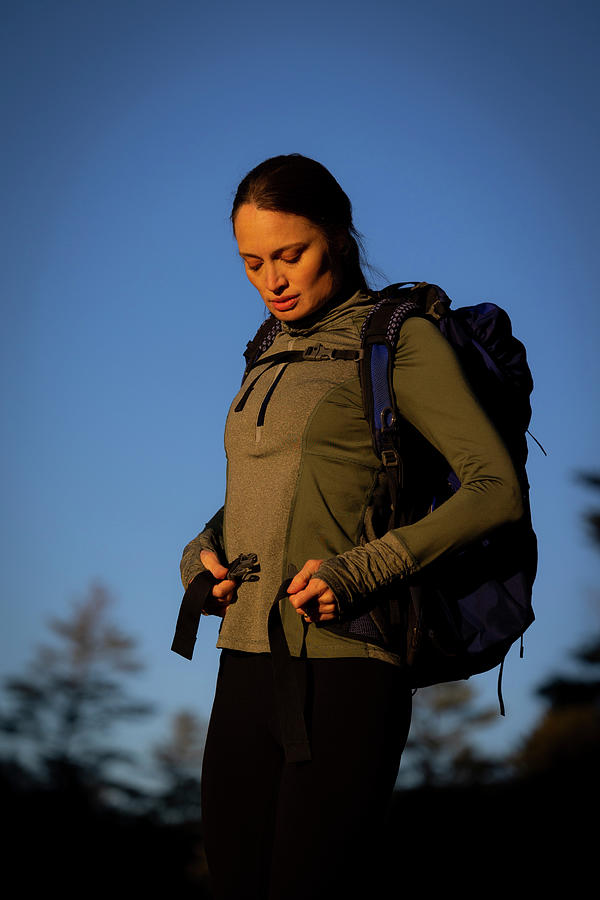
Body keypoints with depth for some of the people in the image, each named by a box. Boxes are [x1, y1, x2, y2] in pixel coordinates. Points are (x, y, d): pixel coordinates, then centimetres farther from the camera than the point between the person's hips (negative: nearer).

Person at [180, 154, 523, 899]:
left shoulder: (401, 338, -1)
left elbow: (497, 488, -10)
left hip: (344, 673, -7)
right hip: (246, 669, 7)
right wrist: (201, 554, 4)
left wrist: (361, 570, -20)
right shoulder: (272, 358, 19)